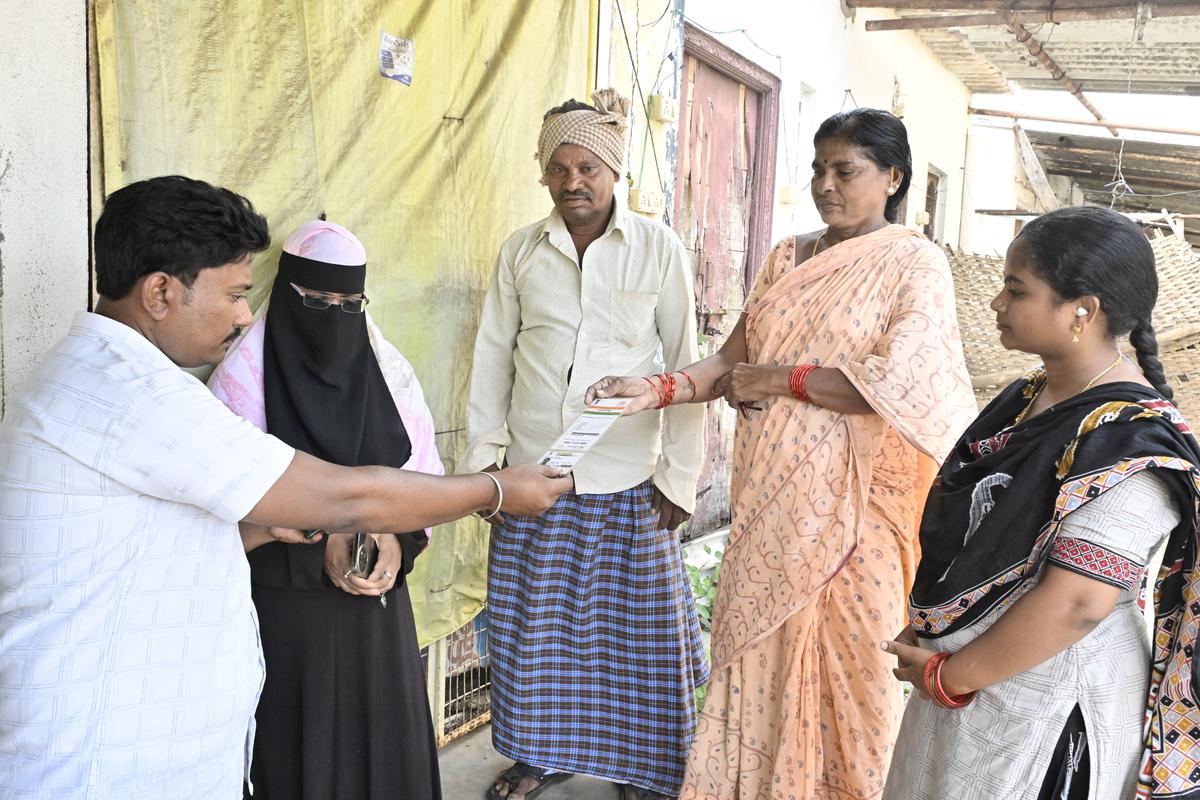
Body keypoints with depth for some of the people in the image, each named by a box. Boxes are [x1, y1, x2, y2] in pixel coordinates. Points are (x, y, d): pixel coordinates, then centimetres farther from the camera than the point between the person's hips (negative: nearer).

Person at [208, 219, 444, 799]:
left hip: (377, 604, 3)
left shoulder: (388, 371, 3)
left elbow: (424, 478, 5)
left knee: (380, 740, 11)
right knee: (296, 746, 6)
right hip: (284, 608, -3)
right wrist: (321, 545, -18)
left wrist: (399, 541, -13)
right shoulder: (244, 376, -7)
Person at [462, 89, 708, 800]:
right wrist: (483, 456, 4)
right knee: (535, 624, 12)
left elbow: (685, 365, -1)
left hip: (628, 481, -2)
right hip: (532, 475, 3)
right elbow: (493, 358, 9)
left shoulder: (659, 248, -2)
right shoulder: (520, 251, 5)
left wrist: (681, 476, -4)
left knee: (635, 629, 8)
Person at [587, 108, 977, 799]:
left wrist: (778, 378, -14)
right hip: (769, 499, 5)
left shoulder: (916, 265, -4)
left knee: (849, 663, 7)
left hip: (851, 504, -5)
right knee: (758, 649, 12)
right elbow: (735, 359, 7)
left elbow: (896, 380, -18)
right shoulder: (790, 257, 12)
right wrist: (659, 389, -9)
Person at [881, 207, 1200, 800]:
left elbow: (1076, 603, -26)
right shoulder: (1028, 397, 5)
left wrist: (947, 675, -17)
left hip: (1045, 705, -8)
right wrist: (926, 627, 5)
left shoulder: (1127, 441, -23)